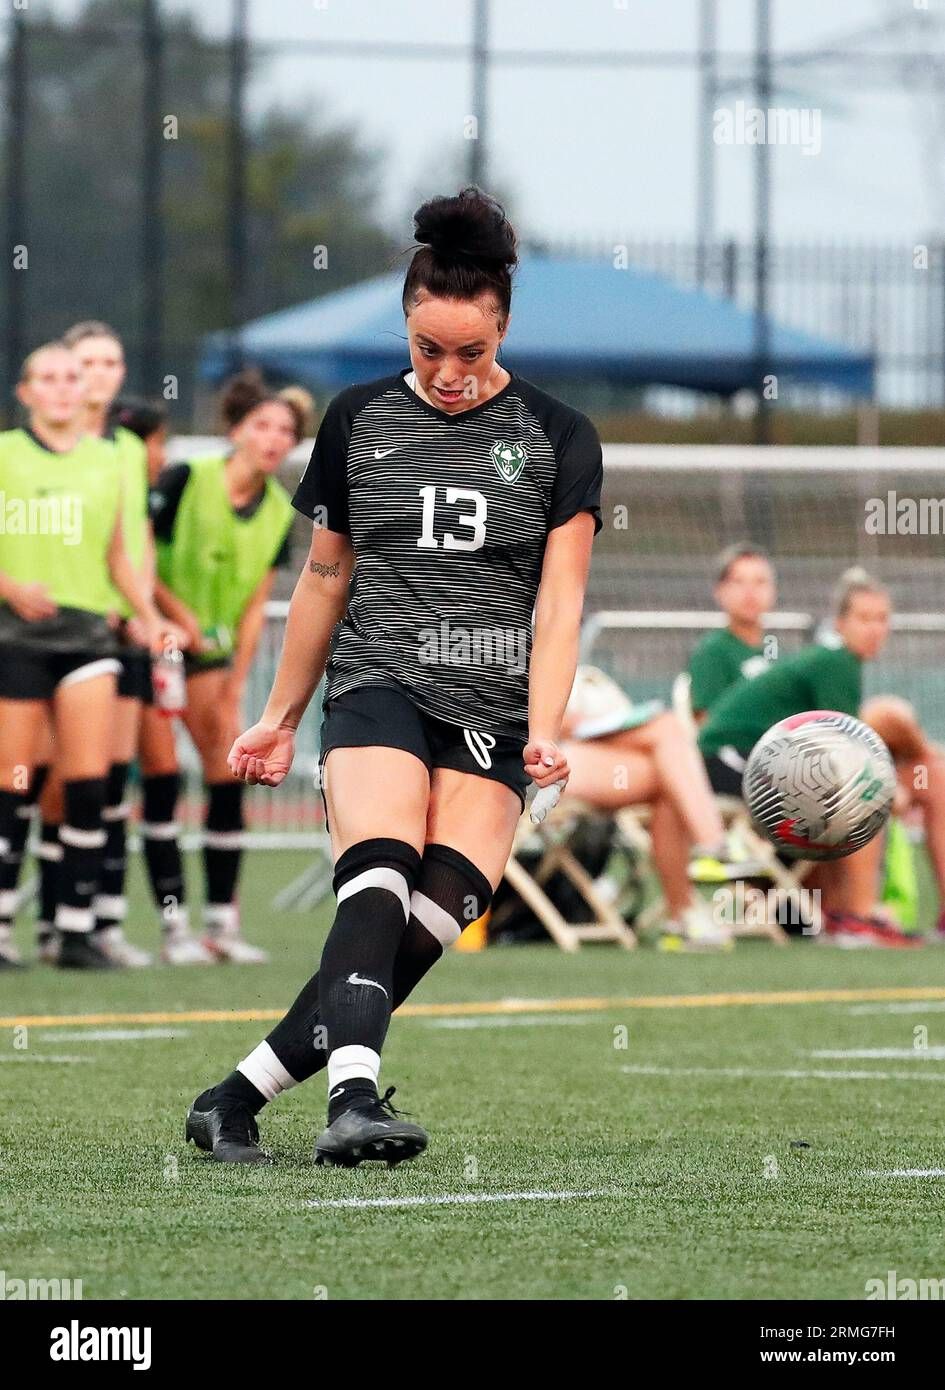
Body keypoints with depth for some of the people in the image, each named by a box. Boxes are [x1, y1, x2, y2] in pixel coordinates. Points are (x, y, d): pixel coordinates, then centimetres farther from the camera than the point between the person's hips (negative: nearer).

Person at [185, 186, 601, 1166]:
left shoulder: (558, 439, 6)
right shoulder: (358, 421, 10)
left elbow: (560, 600, 0)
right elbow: (325, 578, 19)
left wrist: (544, 732, -13)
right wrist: (280, 717, 21)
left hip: (493, 717, 0)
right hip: (377, 687, 0)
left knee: (429, 925, -16)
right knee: (380, 882, -27)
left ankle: (237, 1098, -10)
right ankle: (353, 1099, -45)